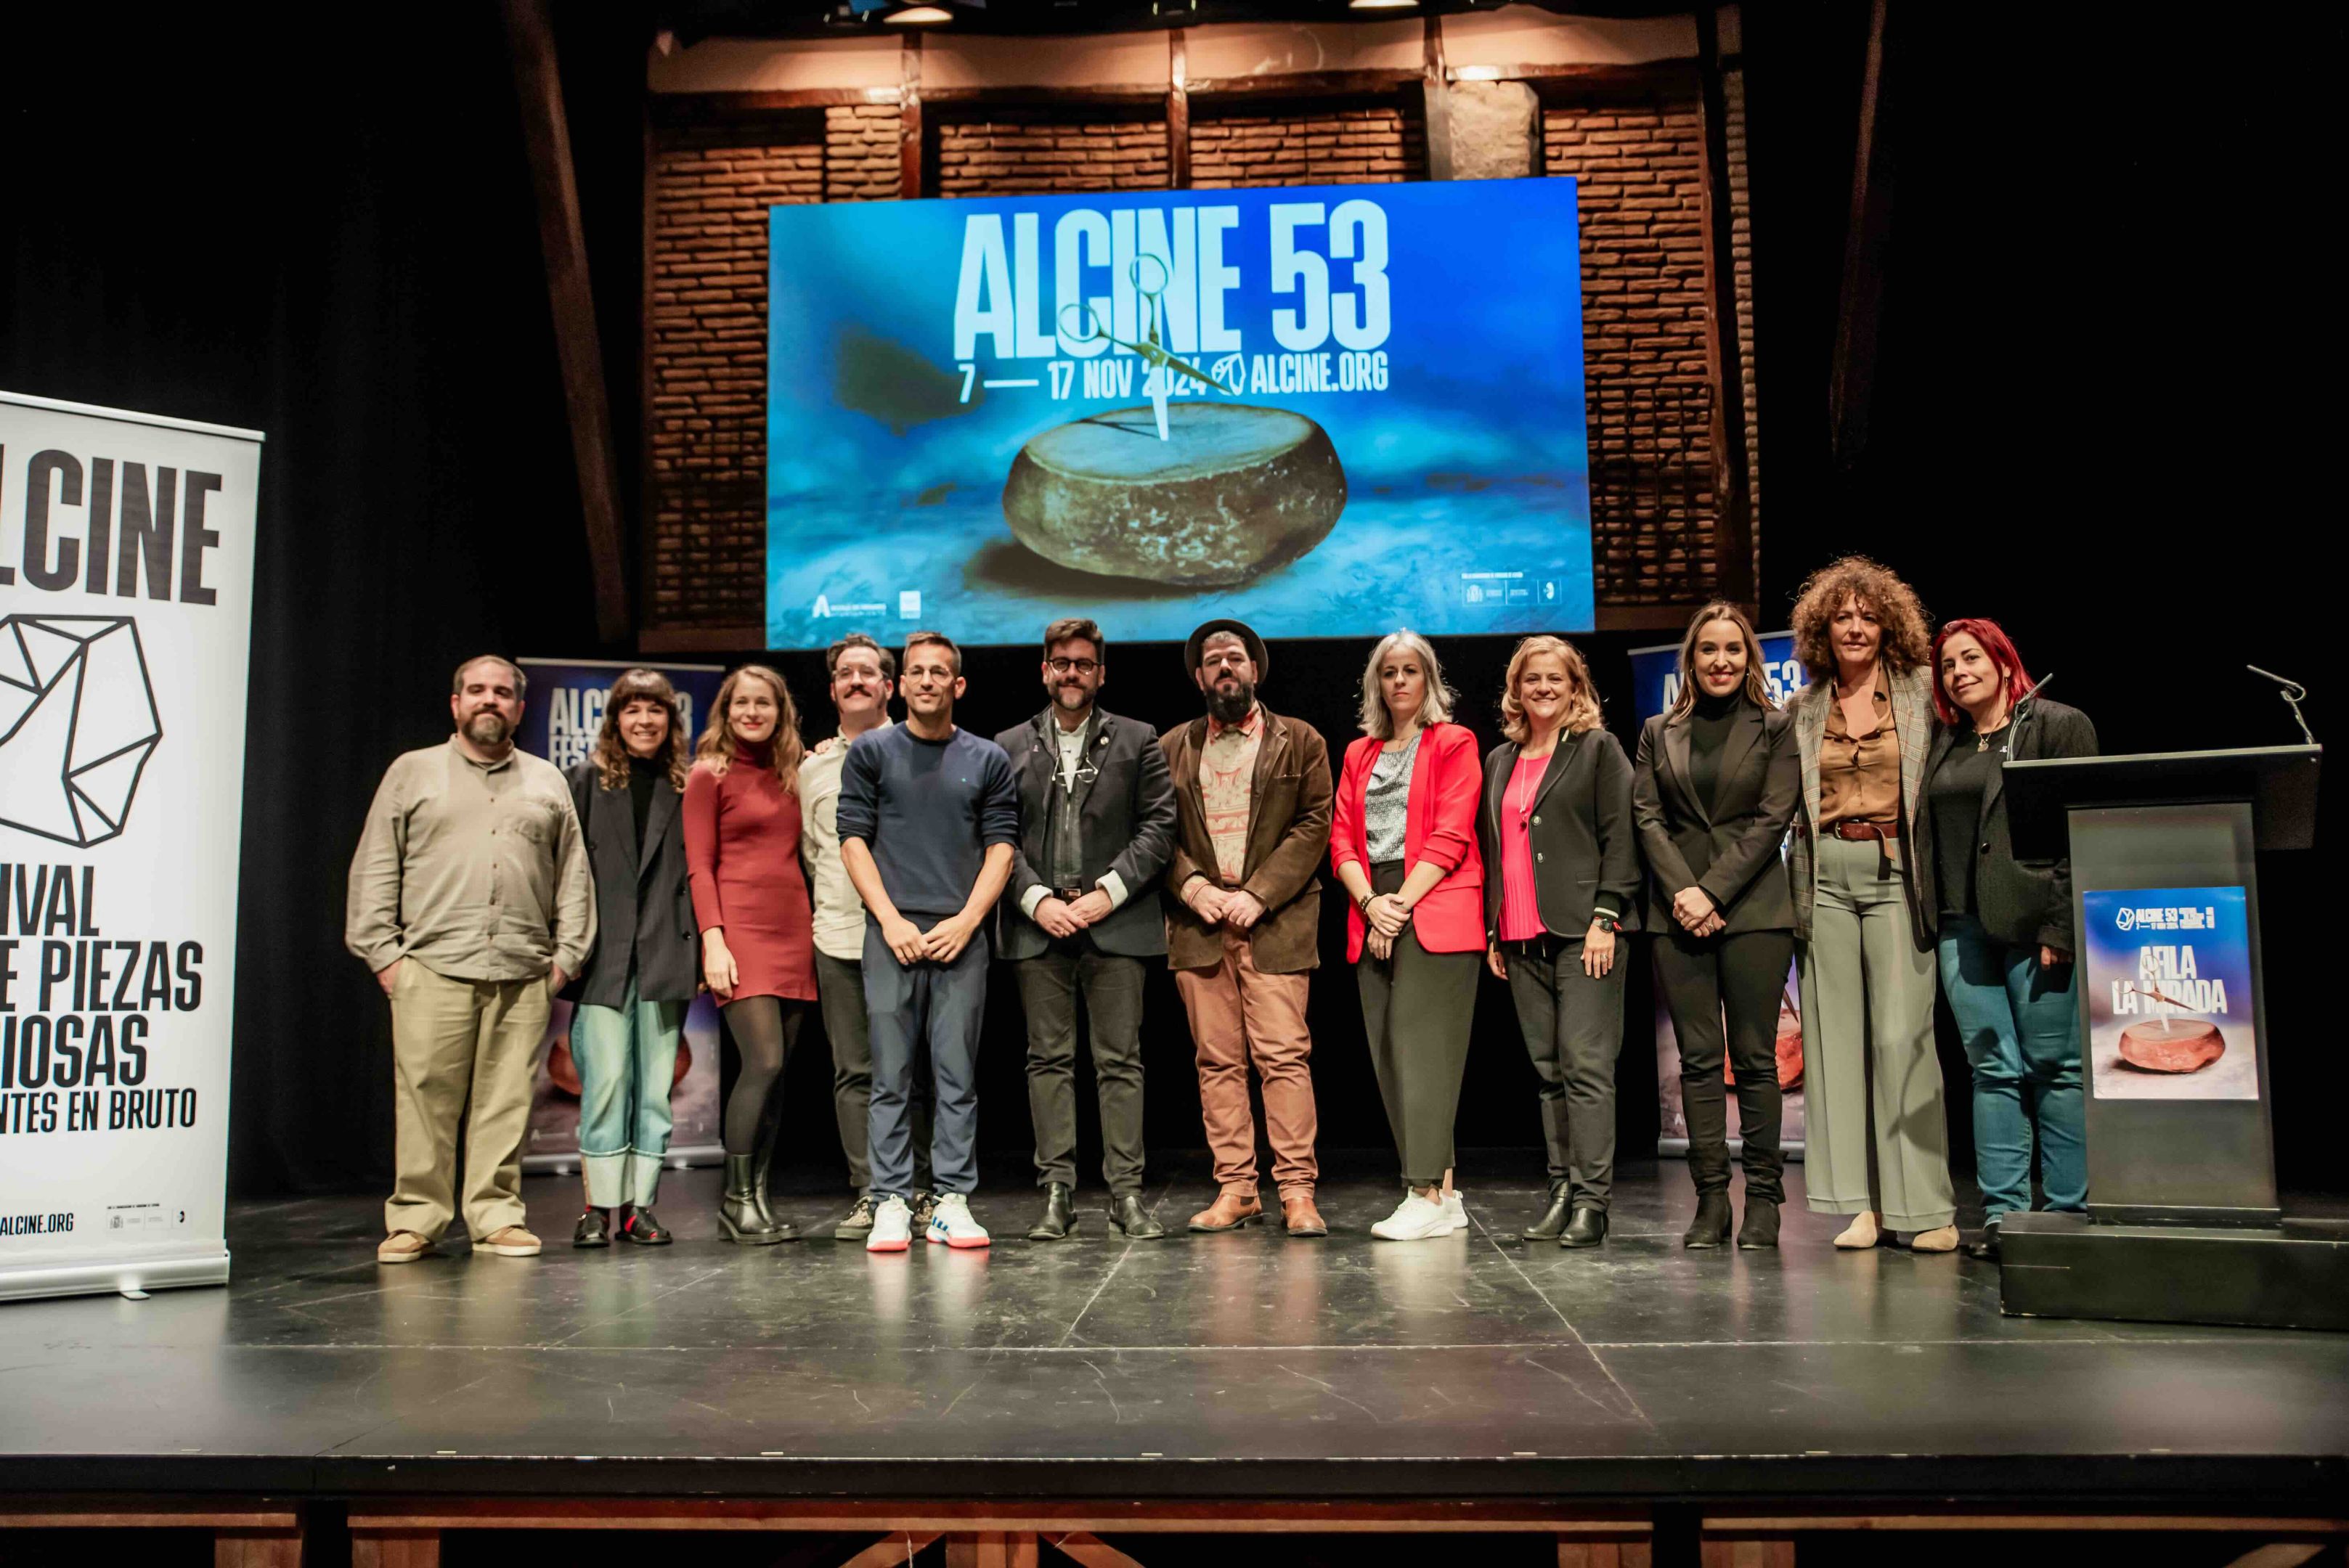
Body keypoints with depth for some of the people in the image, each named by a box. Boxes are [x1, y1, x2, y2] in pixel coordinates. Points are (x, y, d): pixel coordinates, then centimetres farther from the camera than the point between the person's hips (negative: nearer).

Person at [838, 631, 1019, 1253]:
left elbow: (1001, 846, 6)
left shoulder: (988, 760, 11)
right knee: (891, 1077, 0)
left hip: (961, 936, 1)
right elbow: (854, 840, 3)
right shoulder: (870, 752, 8)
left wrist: (967, 920, -7)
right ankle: (891, 1206, 4)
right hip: (891, 933, -1)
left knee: (958, 1075, 2)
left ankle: (953, 1202, 7)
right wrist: (891, 920, -7)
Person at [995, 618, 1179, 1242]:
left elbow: (1159, 827, 2)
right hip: (1038, 926, 1)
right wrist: (1038, 900, -8)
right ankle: (1056, 1192, 8)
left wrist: (1107, 893, -8)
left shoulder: (1137, 742, 9)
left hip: (1115, 925, -1)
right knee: (1048, 1059, 3)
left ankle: (1126, 1193, 5)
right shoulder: (1009, 747, 12)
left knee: (1120, 1060, 0)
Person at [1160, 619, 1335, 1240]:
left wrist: (1257, 894, -10)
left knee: (1285, 1055, -9)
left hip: (1275, 925, -2)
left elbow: (1313, 826, 0)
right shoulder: (1172, 747, 16)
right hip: (1198, 925, 3)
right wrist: (1191, 886, -7)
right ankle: (1235, 1189, 7)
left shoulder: (1301, 742, 8)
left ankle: (1297, 1191, -4)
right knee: (1217, 1060, 2)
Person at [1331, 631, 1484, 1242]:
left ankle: (1427, 1197, -12)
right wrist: (1370, 903, -6)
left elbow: (1450, 837, -6)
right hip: (1373, 914, 6)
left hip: (1435, 910, -6)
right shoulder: (1358, 754, 20)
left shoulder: (1453, 743, 4)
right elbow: (1342, 840, 11)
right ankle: (1444, 1193, 8)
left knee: (1421, 1047, -12)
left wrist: (1403, 903, -13)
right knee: (1388, 1054, 2)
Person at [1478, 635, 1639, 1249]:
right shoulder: (1500, 760, 19)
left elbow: (1620, 837, -3)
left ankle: (1591, 1200, -6)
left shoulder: (1598, 748, 3)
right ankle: (1562, 1192, 11)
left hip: (1583, 933, -5)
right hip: (1521, 939, 5)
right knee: (1549, 1070, 7)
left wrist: (1605, 917, -12)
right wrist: (1492, 929, 13)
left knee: (1587, 1066, -8)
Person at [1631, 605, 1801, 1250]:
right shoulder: (1659, 732, 13)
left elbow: (1773, 817, -2)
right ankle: (1710, 1200, 6)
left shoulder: (1774, 727, 6)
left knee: (1754, 1056, -1)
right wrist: (1683, 891, -9)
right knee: (1698, 1058, 2)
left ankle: (1763, 1199, 5)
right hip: (1679, 911, 2)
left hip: (1753, 908, -2)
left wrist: (1714, 891, -11)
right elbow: (1647, 816, 6)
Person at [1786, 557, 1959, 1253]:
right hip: (1827, 877, 3)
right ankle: (1862, 1203, 6)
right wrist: (1797, 889, 5)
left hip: (1896, 875, -3)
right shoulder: (1804, 709, 13)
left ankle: (1926, 1205, 0)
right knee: (1836, 1035, 1)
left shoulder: (1922, 694, 5)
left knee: (1903, 1034, -7)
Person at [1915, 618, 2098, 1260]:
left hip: (2033, 920, -5)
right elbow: (1927, 835, 19)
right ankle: (2003, 1213, 6)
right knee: (1992, 1068, 3)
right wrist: (1931, 923, 9)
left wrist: (2061, 925, -14)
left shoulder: (2059, 725, 1)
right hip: (1962, 925, 5)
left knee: (2056, 1067, -1)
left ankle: (2067, 1213, 5)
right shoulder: (1945, 744, 19)